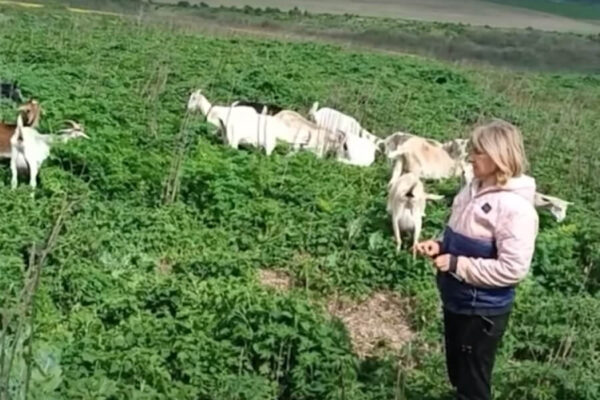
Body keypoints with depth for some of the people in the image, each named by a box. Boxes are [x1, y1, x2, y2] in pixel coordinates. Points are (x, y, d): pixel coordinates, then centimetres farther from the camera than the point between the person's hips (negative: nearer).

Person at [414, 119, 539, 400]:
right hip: (457, 301, 8)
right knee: (457, 375, 25)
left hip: (482, 310, -8)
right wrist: (439, 246, -3)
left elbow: (512, 269, -27)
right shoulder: (474, 189, 3)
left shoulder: (515, 208, -24)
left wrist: (456, 265, -23)